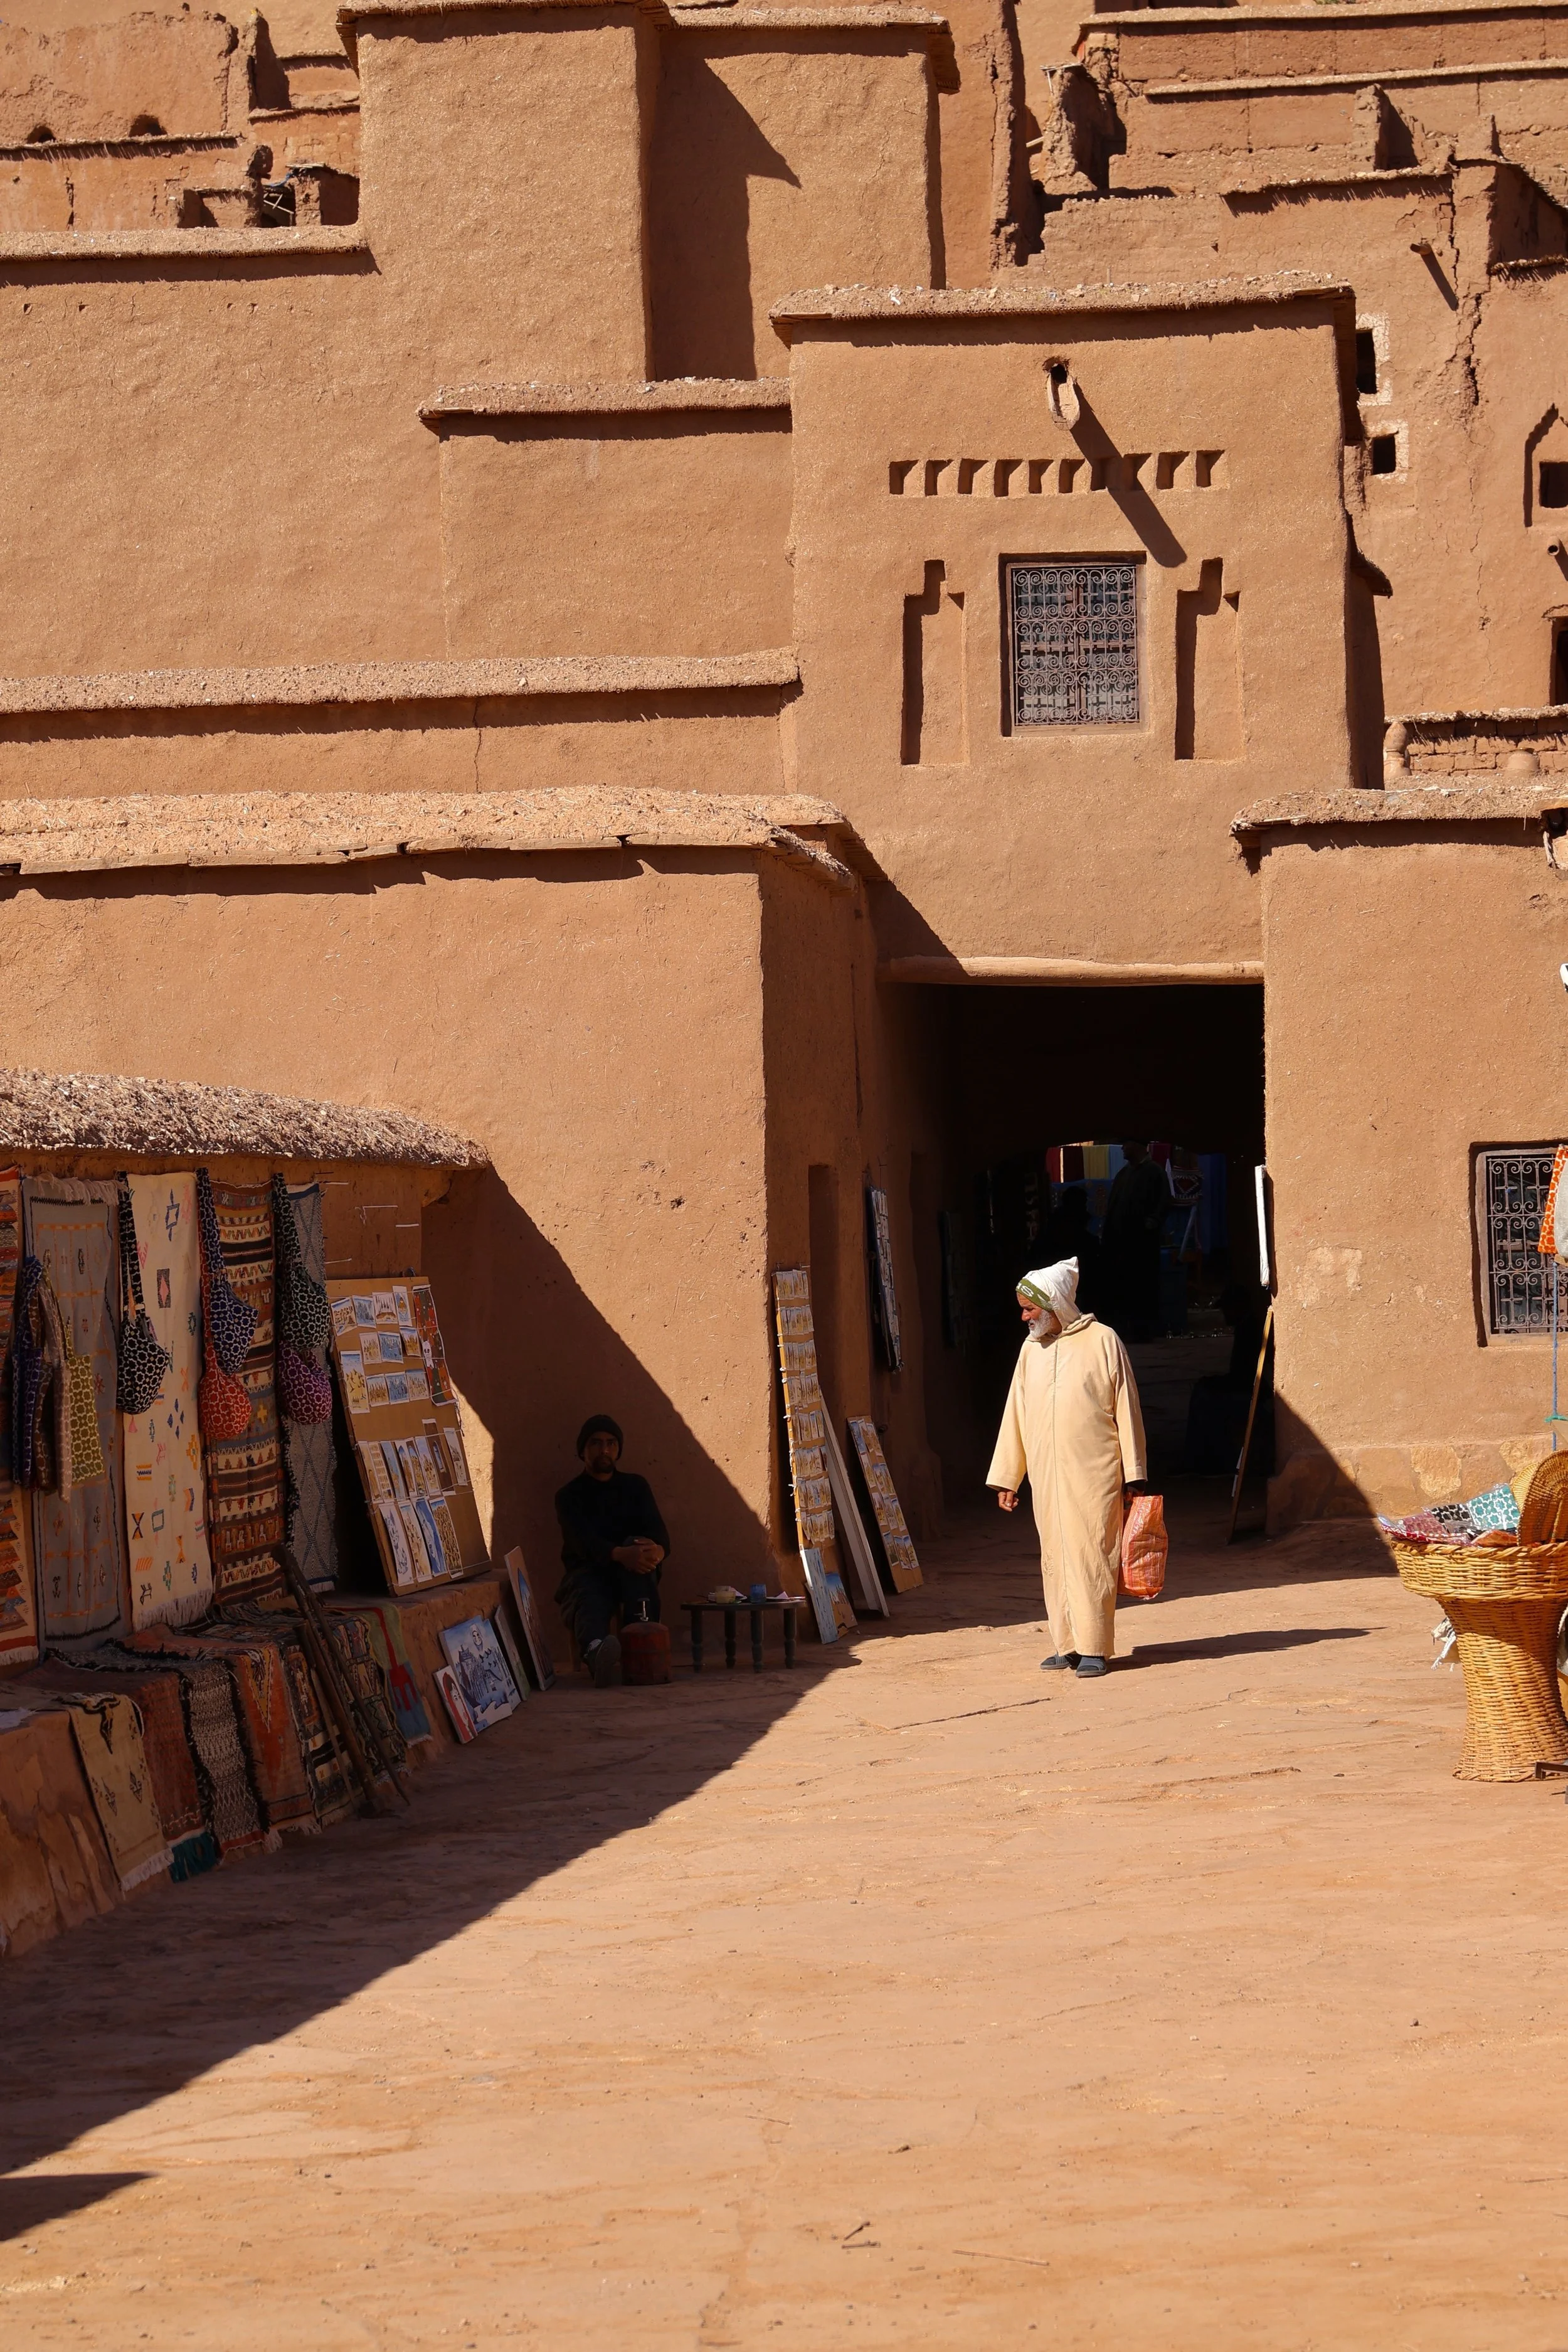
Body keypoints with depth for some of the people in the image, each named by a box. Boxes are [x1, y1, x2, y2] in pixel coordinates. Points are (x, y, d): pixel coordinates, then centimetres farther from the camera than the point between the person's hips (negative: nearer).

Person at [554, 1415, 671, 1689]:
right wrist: (620, 1555, -38)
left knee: (637, 1544, -32)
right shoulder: (570, 1496, 5)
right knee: (589, 1603, -40)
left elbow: (657, 1529, -1)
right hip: (588, 1572, -3)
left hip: (633, 1574, 3)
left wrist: (658, 1550, -30)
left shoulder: (635, 1486, 16)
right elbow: (583, 1541, -15)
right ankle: (596, 1649, -79)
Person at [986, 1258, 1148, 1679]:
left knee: (1090, 1557, -6)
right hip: (1046, 1477, 5)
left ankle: (1095, 1648, -3)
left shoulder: (1102, 1341, -2)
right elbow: (1015, 1416, 15)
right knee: (1055, 1561, 5)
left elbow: (1127, 1411, -1)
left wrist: (1133, 1475, -4)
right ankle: (1068, 1645, 11)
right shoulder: (1031, 1350, 11)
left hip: (1093, 1474, -5)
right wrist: (1005, 1478, 12)